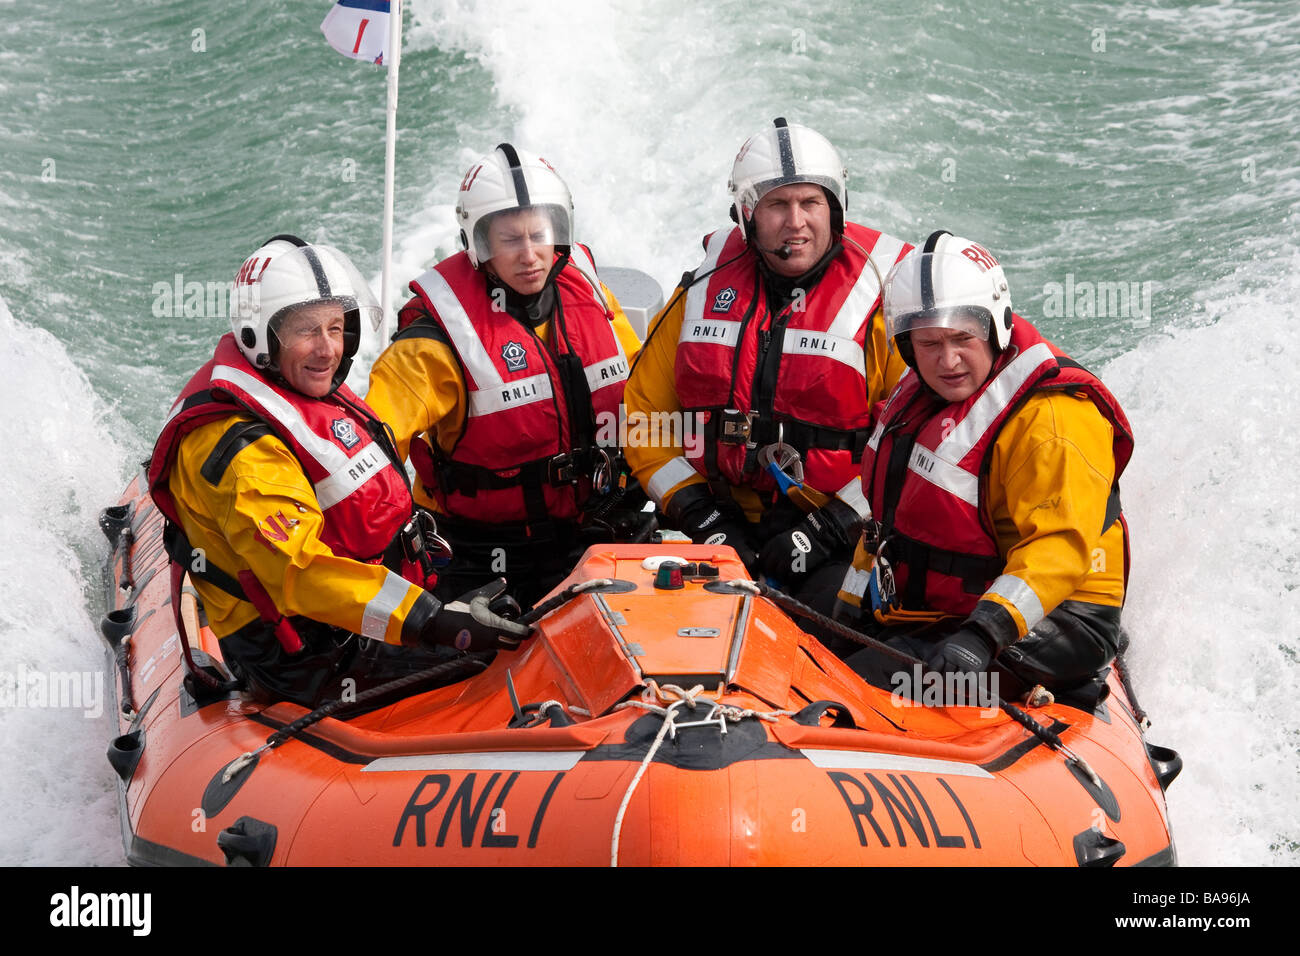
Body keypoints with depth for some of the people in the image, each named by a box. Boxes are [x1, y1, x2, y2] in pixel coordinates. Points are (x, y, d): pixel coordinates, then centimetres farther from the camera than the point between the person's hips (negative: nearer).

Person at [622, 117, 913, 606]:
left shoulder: (881, 295, -3)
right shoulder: (706, 289, 8)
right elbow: (643, 409, 13)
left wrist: (833, 528, -12)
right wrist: (699, 516, 1)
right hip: (730, 532, 4)